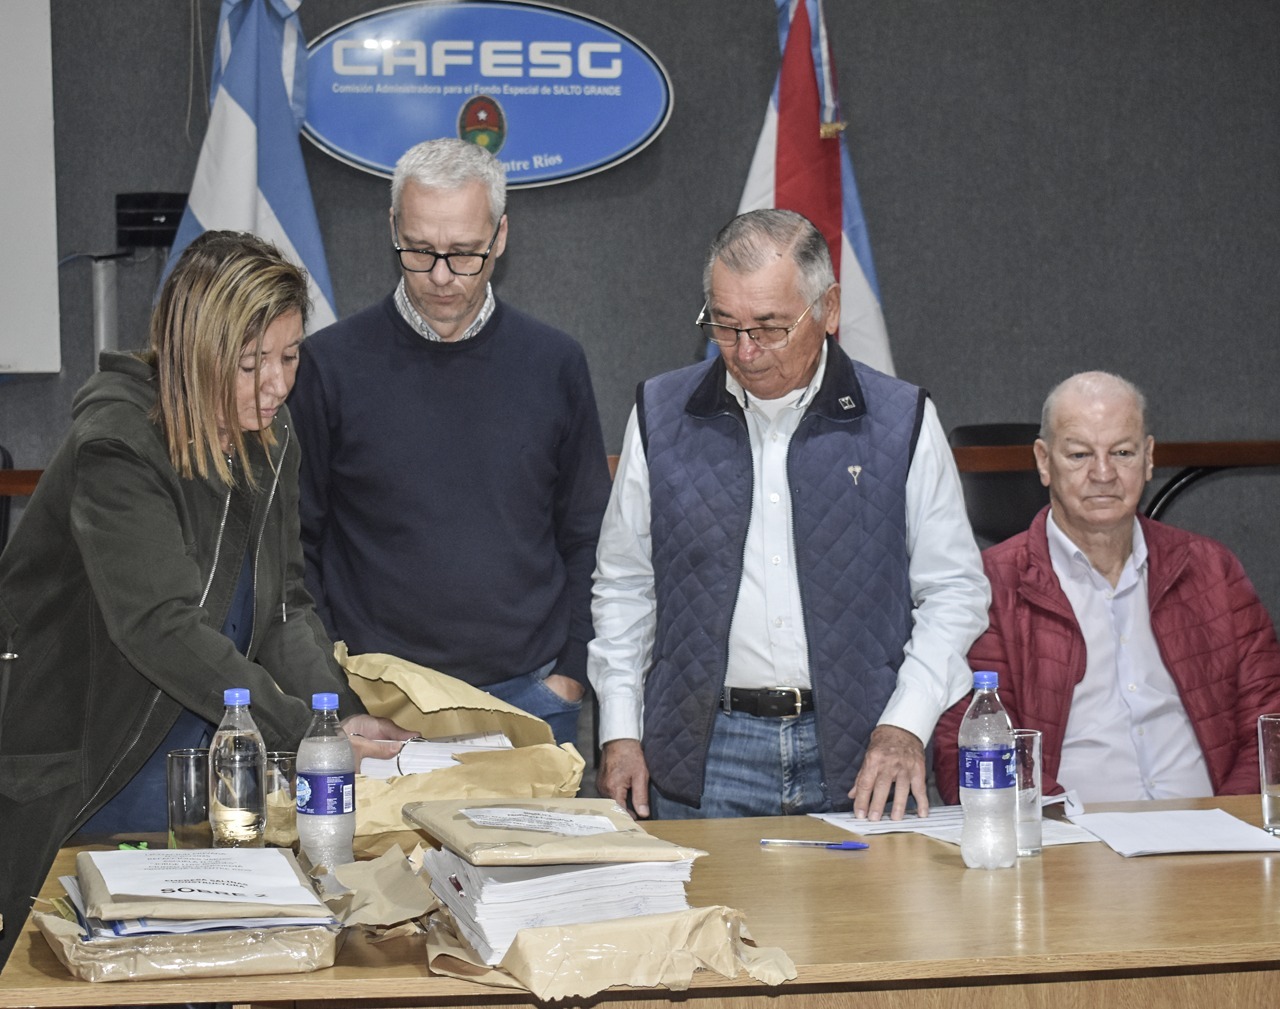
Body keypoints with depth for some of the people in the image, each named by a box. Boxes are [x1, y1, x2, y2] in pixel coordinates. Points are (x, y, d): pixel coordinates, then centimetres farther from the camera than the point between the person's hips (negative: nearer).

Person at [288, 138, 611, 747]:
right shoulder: (333, 364, -1)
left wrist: (568, 675, 2)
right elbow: (296, 542, 3)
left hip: (528, 695, 2)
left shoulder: (554, 365, 4)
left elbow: (585, 538, 10)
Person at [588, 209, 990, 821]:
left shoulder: (901, 421, 1)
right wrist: (621, 734, 5)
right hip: (703, 754, 1)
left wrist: (904, 726, -7)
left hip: (858, 753, -1)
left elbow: (954, 590, 4)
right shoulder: (660, 415, 5)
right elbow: (623, 585, 12)